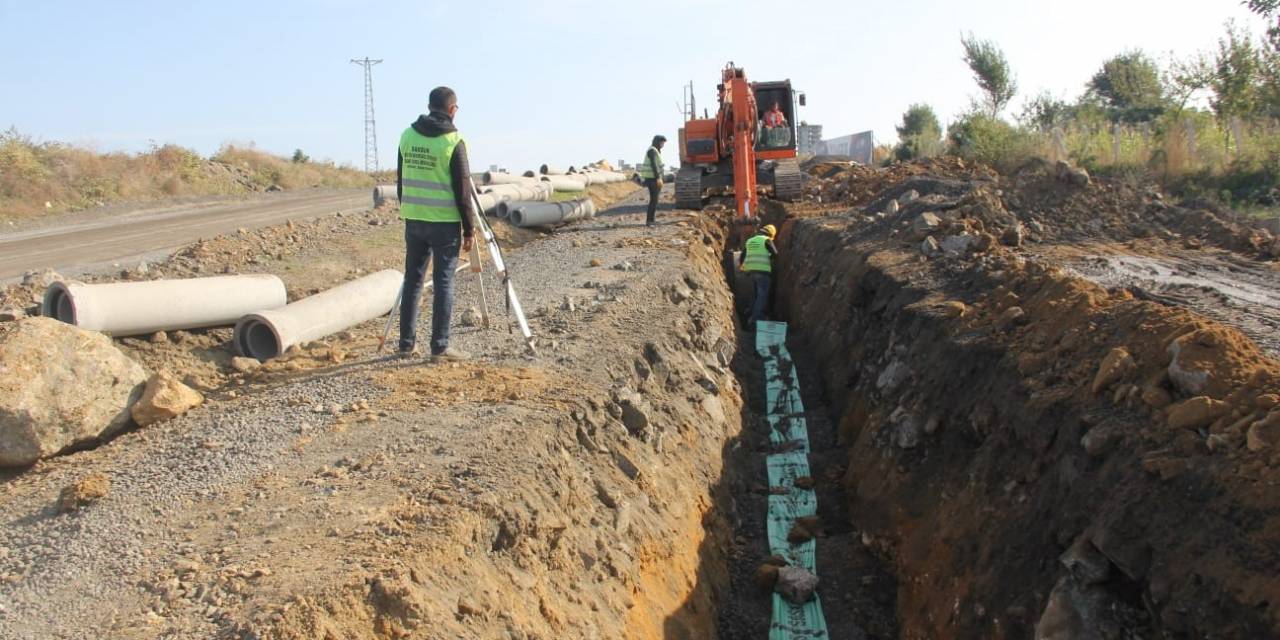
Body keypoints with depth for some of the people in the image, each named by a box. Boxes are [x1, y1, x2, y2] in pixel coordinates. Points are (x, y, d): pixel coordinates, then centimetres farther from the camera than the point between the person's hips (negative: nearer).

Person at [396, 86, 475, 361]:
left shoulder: (407, 136, 6)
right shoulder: (453, 141, -10)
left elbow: (400, 181, 12)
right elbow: (462, 189, -10)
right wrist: (468, 229, -4)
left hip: (413, 220, 5)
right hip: (445, 222, -5)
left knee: (412, 280, 11)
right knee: (443, 284, 0)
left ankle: (407, 344, 15)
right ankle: (440, 346, 2)